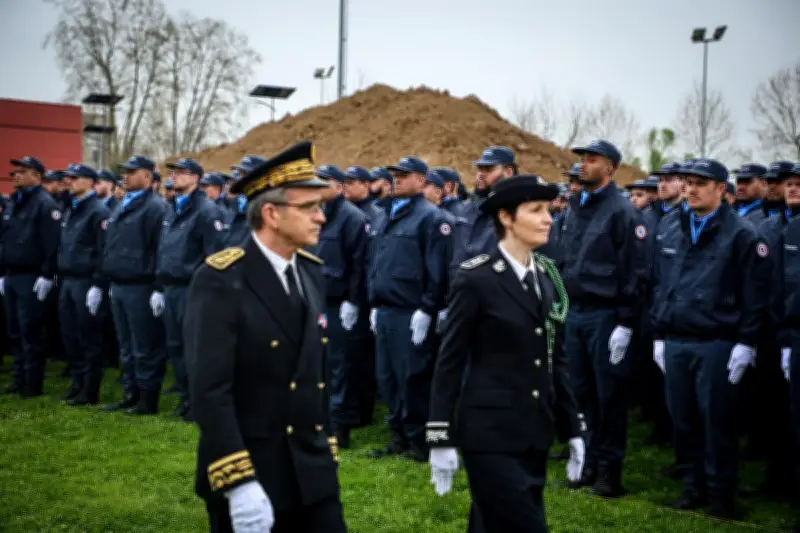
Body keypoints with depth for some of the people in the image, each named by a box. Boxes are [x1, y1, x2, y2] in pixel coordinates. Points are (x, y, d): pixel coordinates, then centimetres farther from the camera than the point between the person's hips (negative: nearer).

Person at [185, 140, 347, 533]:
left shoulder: (311, 273, 8)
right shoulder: (220, 281, -14)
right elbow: (209, 391, -20)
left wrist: (326, 454, 15)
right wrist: (239, 483, -24)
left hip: (312, 474, 6)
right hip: (250, 475, -6)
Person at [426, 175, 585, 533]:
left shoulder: (547, 275, 9)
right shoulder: (475, 279, -11)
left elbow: (555, 359, 14)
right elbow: (449, 362, -9)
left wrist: (572, 428, 13)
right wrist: (441, 440, -10)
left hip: (535, 432, 6)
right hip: (490, 433, -6)